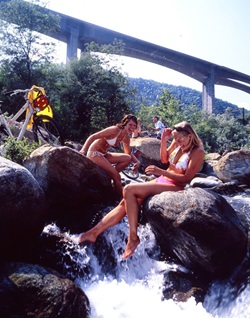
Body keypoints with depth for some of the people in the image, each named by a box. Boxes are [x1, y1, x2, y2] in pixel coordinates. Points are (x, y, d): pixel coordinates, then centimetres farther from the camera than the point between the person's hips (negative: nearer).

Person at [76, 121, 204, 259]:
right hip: (161, 181, 8)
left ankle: (133, 237, -19)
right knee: (125, 202, -6)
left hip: (174, 187, -8)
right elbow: (164, 159, 17)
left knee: (129, 190, -24)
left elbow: (186, 178, -20)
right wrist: (163, 141, 2)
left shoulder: (197, 152, -14)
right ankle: (93, 232, -4)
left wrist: (161, 172, -26)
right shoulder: (178, 142, 6)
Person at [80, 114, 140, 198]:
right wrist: (83, 150, -35)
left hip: (104, 154, 8)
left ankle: (109, 175, -2)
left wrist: (137, 161, -4)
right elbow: (92, 137, -24)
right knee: (116, 176, -16)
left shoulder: (126, 138, 3)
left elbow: (129, 153, 15)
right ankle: (121, 198, 0)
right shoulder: (115, 130, -21)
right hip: (94, 153, -8)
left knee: (128, 158, -5)